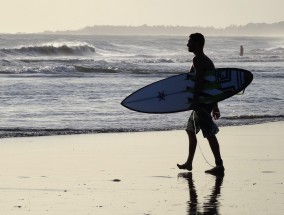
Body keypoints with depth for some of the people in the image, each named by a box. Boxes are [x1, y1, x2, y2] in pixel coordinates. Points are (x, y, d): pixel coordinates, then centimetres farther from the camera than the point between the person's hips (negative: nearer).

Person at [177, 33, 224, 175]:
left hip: (201, 101, -11)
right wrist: (215, 106, 24)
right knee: (191, 130, 19)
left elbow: (199, 82, -23)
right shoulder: (207, 61, 18)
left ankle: (219, 165, -10)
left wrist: (194, 101, -25)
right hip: (208, 101, 11)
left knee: (210, 134, -10)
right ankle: (189, 163, 27)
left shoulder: (198, 60, -13)